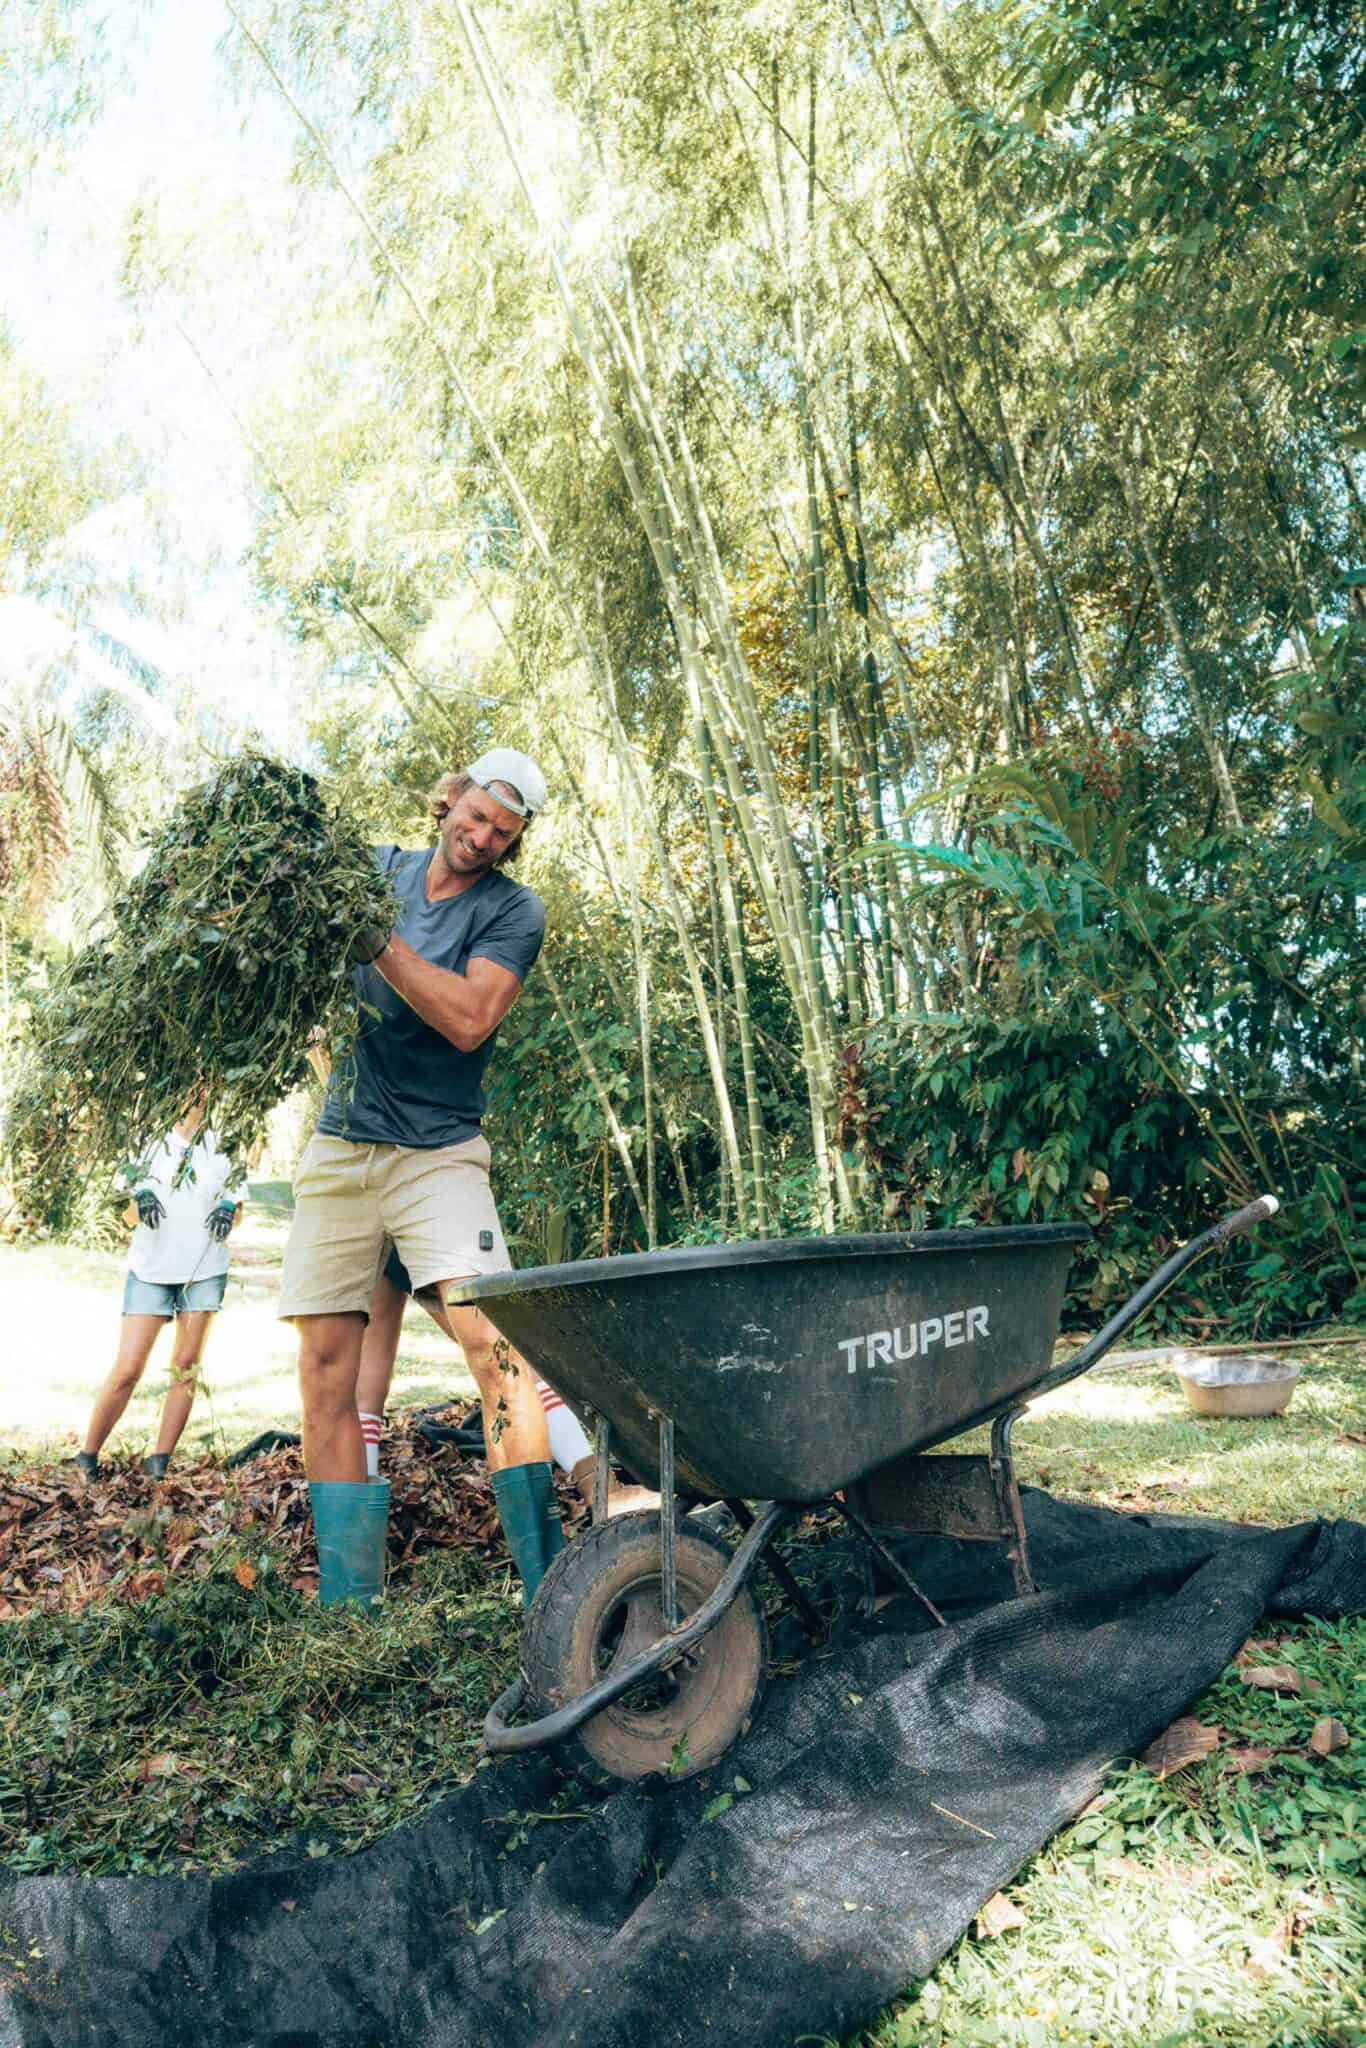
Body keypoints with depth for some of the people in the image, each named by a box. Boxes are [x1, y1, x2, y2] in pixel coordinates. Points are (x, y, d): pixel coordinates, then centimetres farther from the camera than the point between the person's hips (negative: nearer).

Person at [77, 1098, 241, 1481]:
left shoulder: (220, 1147, 9)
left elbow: (237, 1205, 12)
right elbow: (129, 1216, 8)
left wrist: (228, 1209, -10)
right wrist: (139, 1200, -14)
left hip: (205, 1271, 1)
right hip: (151, 1269, -1)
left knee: (186, 1367, -1)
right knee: (127, 1371, -7)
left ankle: (160, 1463, 6)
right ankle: (88, 1456, 7)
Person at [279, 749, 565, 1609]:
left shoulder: (514, 908, -3)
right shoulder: (379, 867, 11)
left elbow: (469, 1020, -16)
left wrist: (378, 938, -19)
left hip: (439, 1151, -4)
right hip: (339, 1148, 4)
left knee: (495, 1342, -18)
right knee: (327, 1372, 1)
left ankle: (552, 1593, -12)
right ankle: (348, 1608, 10)